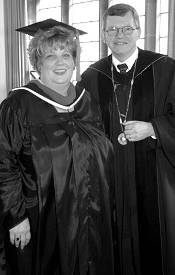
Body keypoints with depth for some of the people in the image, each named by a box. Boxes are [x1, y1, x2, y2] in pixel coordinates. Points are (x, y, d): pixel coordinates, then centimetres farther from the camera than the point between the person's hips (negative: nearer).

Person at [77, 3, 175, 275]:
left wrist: (151, 128, -16)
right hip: (108, 174, 2)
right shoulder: (91, 76, 5)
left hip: (152, 175, -1)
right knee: (115, 237, 11)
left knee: (152, 235, 8)